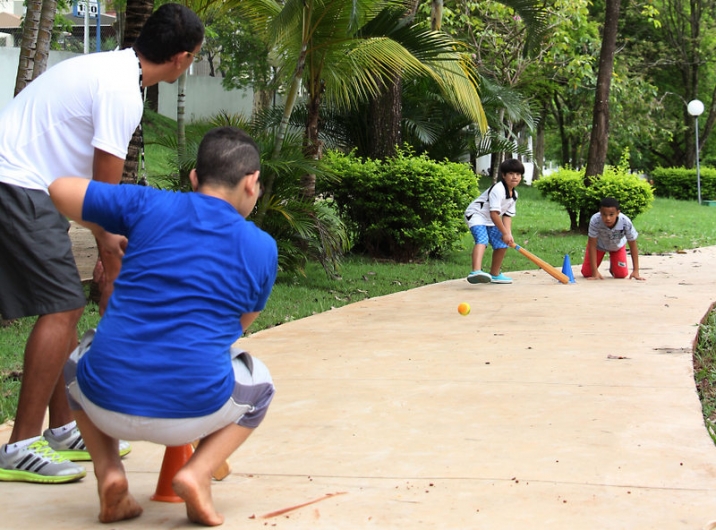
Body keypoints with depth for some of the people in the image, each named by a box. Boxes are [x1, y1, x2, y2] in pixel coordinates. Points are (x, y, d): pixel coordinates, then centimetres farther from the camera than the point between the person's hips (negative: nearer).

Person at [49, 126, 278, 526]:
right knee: (259, 384, 31)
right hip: (193, 411, -1)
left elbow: (60, 190, 10)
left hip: (107, 404, 1)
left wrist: (110, 235, 27)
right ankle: (199, 473, 4)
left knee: (79, 359, 36)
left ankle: (108, 470, 12)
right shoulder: (263, 248, 4)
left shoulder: (150, 206, 2)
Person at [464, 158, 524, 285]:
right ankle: (476, 271, -53)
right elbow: (494, 214, -27)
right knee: (482, 240, -31)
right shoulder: (498, 189, -25)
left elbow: (507, 215, 5)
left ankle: (495, 274, 30)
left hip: (491, 221, 10)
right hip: (476, 214, -10)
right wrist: (505, 233, -21)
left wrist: (508, 233, -10)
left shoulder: (514, 194, 5)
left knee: (502, 245, 10)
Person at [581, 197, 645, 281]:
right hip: (599, 245, -1)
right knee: (586, 273, -7)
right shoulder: (595, 220, -42)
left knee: (621, 274, -9)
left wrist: (636, 271, -26)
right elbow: (592, 245, -32)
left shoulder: (626, 222, -40)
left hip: (617, 245, 1)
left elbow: (633, 246, -25)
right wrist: (595, 272, -32)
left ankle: (613, 267, 27)